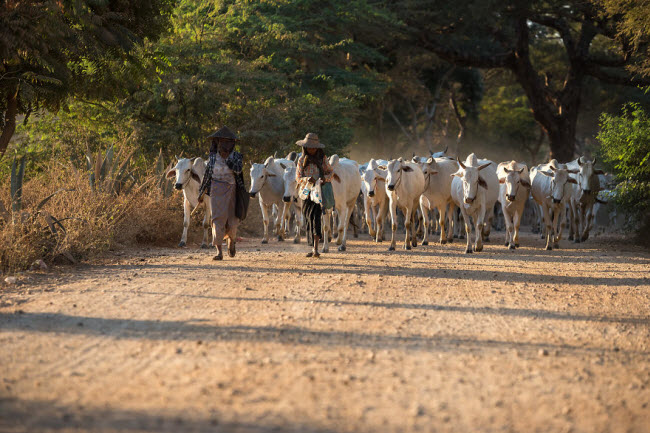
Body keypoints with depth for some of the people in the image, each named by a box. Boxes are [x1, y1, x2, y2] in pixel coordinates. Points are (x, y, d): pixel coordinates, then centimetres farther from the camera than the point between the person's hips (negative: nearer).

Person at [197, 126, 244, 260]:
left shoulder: (236, 156, -2)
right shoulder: (213, 157, 5)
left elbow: (238, 169, -21)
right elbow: (207, 174, 14)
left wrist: (227, 156, -20)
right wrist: (201, 193, 18)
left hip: (232, 191, 0)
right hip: (216, 190, 0)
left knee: (232, 220, 5)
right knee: (218, 218, -9)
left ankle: (231, 240, 40)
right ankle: (219, 251, -10)